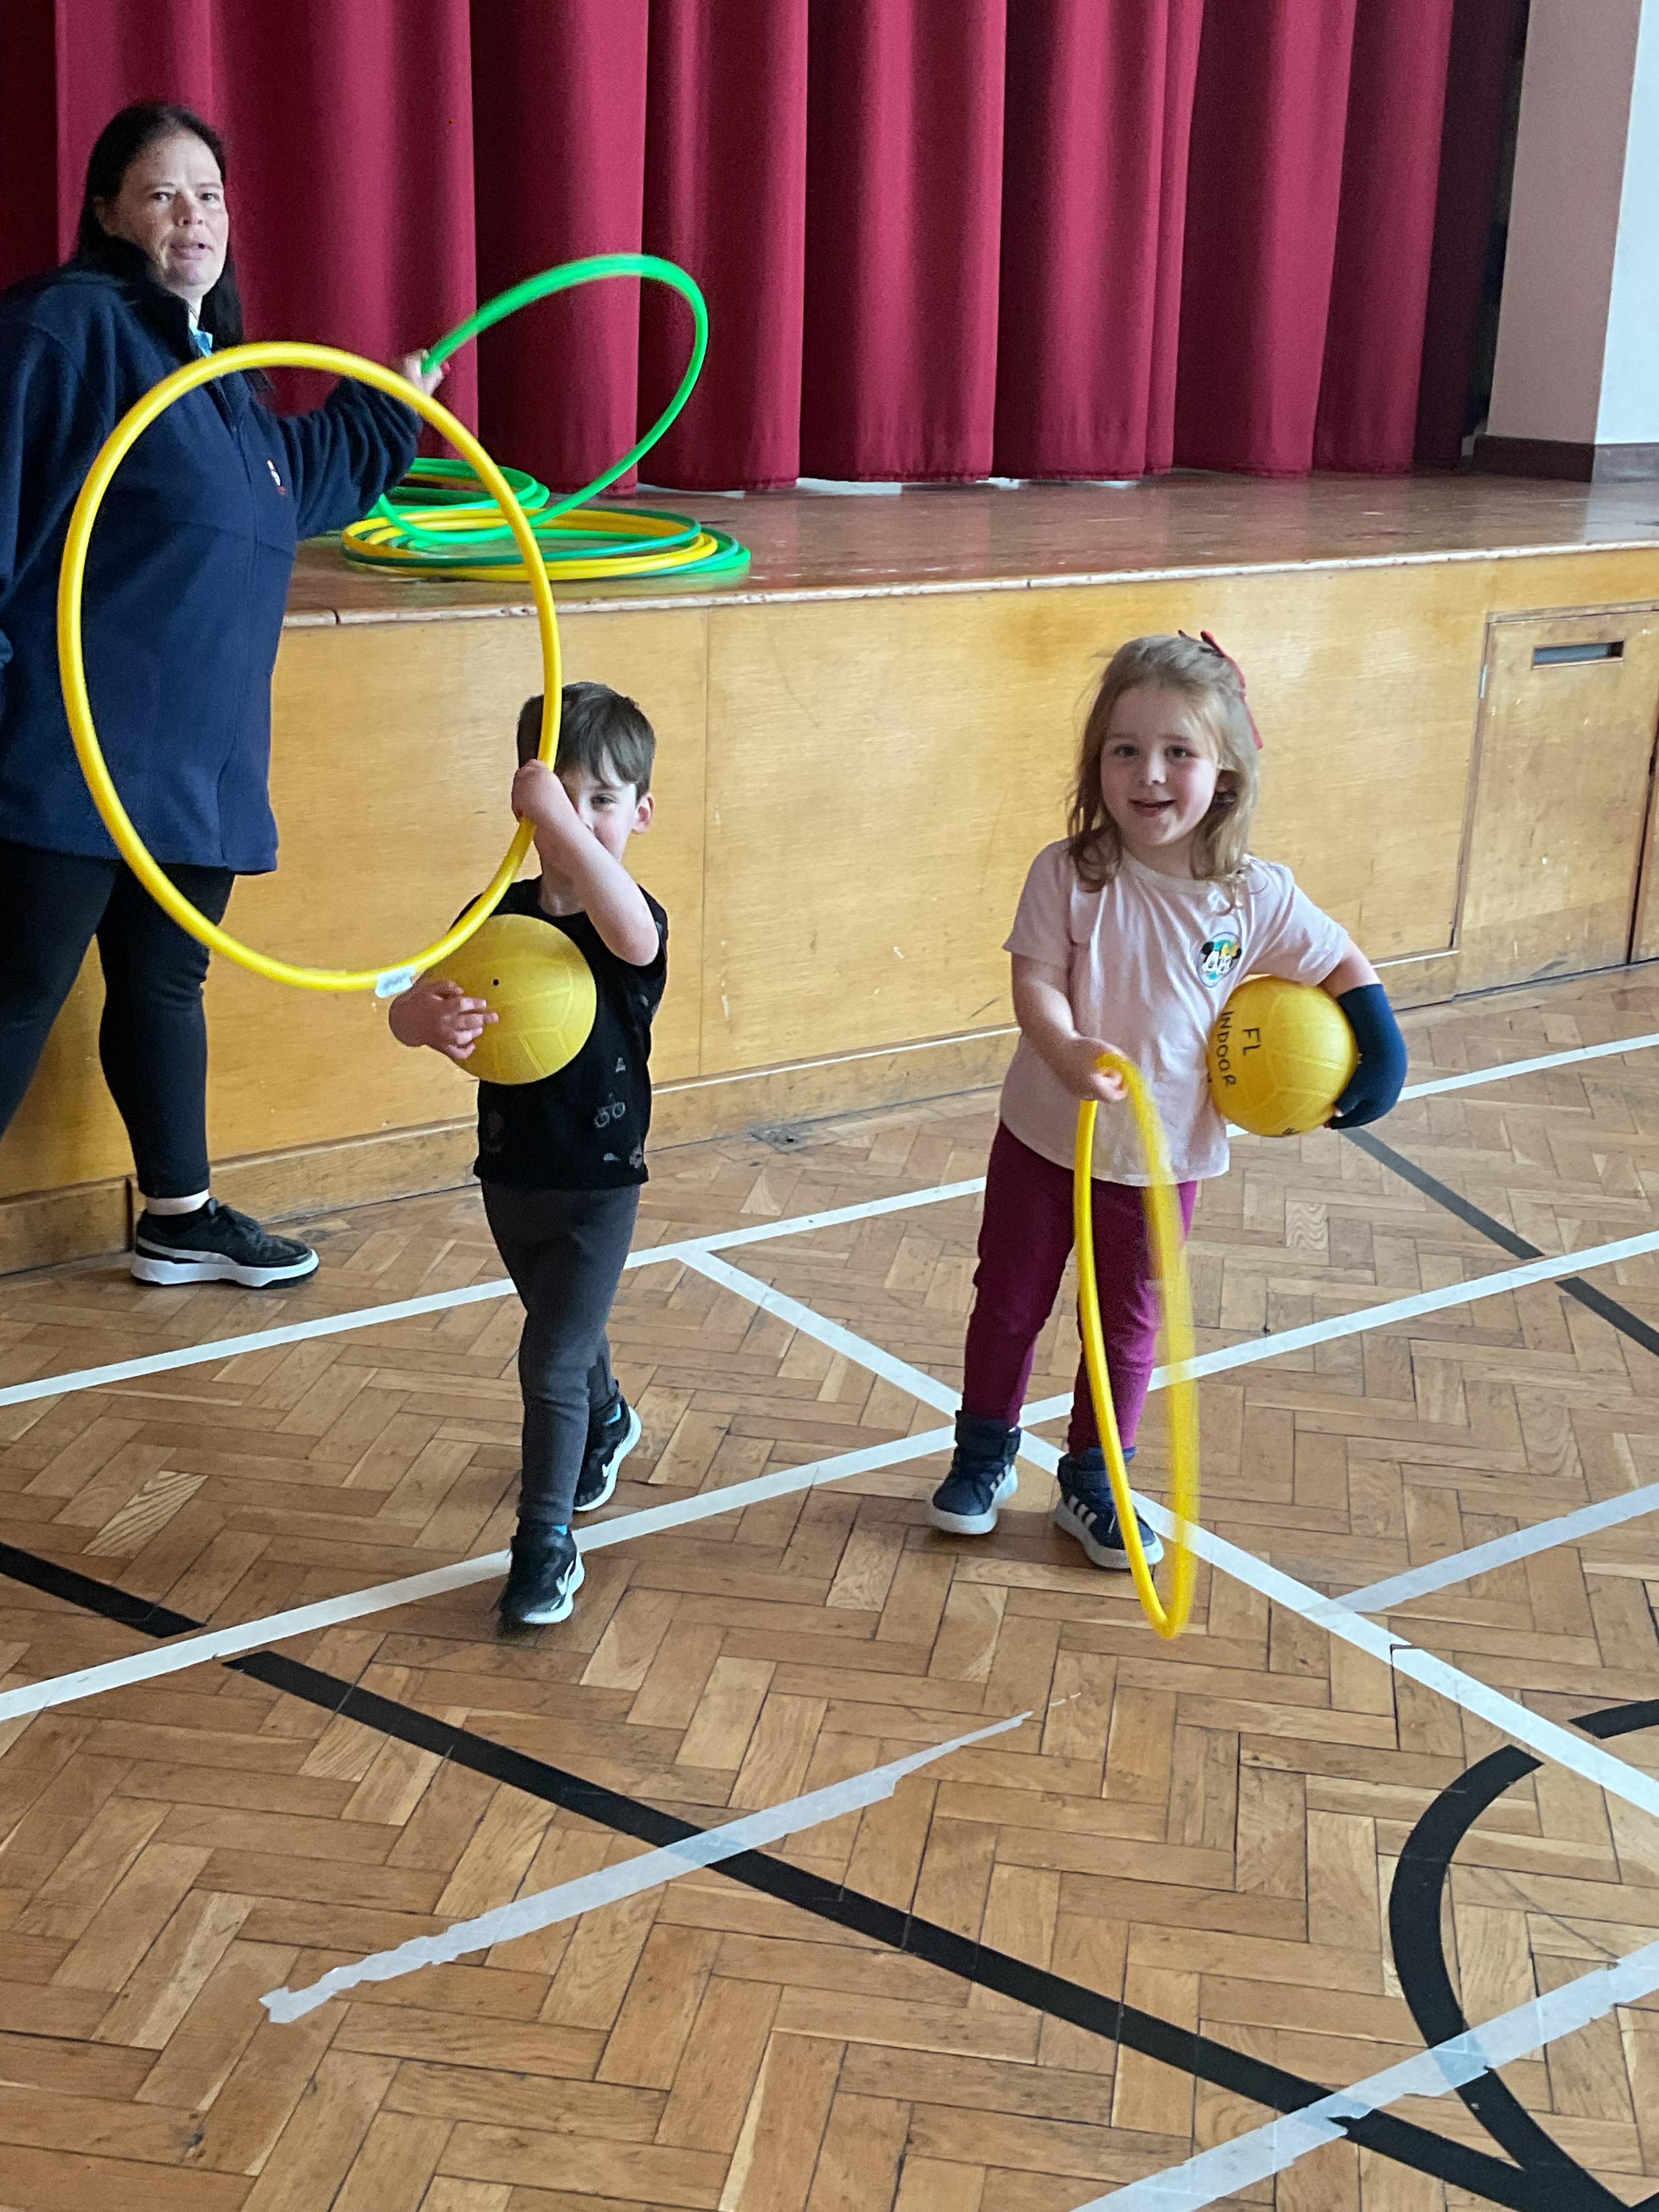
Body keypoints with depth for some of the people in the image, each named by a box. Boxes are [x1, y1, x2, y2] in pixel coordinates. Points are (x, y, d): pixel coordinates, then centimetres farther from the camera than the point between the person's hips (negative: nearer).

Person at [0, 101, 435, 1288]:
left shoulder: (216, 365, 18)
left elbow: (294, 481, 37)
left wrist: (390, 412, 41)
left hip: (199, 755, 9)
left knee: (166, 983, 18)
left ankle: (180, 1216, 31)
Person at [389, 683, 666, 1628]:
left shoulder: (632, 922, -17)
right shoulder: (499, 915, -6)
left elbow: (631, 934, -45)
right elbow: (407, 1009, -14)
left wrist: (558, 819, -53)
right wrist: (428, 1016, -39)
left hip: (599, 1189, -5)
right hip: (511, 1177, 5)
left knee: (551, 1363, -7)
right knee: (569, 1331, 27)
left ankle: (546, 1544, 7)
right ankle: (608, 1423, 57)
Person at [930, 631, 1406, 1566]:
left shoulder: (1256, 897, -13)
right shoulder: (1069, 874, -17)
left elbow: (1346, 969, 1)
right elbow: (1036, 982, -21)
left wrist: (1374, 1061, -10)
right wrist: (1067, 1052, -39)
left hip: (1163, 1155, 1)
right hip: (1044, 1137, -1)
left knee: (1131, 1324, 15)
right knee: (1008, 1303, 16)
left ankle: (1094, 1484, 34)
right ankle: (985, 1455, 38)